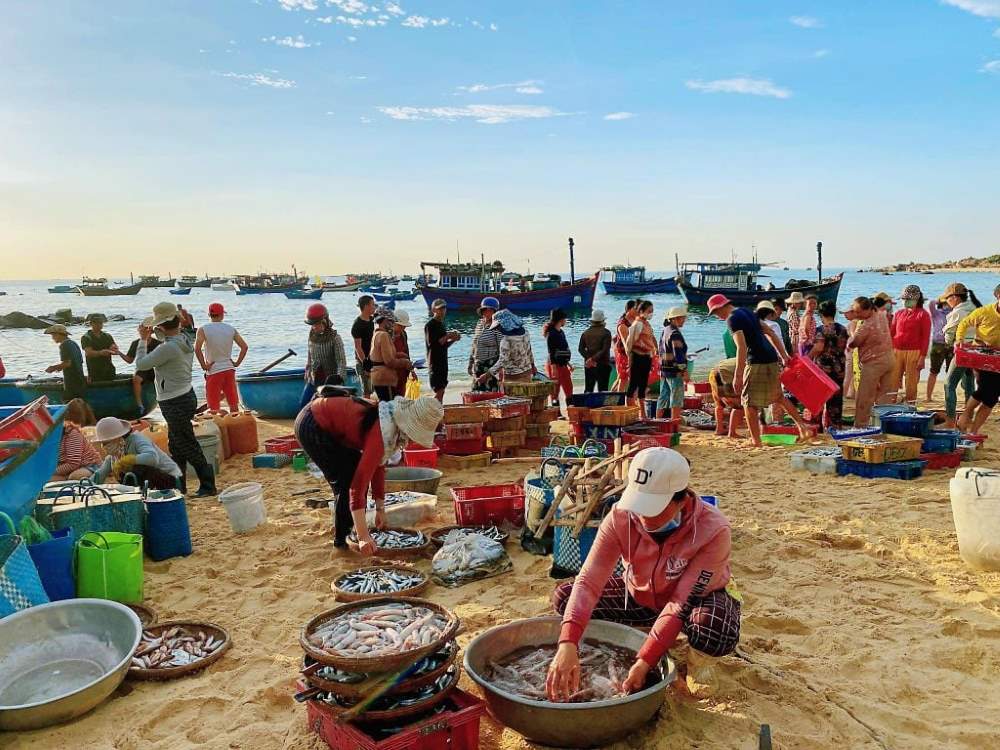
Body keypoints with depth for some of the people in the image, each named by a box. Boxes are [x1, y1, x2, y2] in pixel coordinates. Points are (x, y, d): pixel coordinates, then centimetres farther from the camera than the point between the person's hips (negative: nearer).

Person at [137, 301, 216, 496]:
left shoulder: (168, 347, -24)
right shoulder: (185, 340, 3)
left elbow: (141, 364, -17)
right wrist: (163, 335, 9)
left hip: (175, 404, -10)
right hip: (186, 397, 10)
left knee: (188, 446, -1)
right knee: (176, 446, 18)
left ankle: (208, 486, 5)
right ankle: (178, 485, 28)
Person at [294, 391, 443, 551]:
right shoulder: (382, 434, -30)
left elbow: (378, 466, 9)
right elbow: (358, 485, -32)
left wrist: (380, 509, 11)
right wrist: (363, 536, -31)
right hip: (311, 427, -9)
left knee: (356, 473, 10)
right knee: (347, 481, -8)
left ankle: (350, 528, 23)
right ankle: (341, 540, 5)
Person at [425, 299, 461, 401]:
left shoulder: (441, 324, 17)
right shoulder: (430, 325, -9)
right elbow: (431, 343, -18)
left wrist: (453, 339, 4)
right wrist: (447, 337, -17)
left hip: (443, 361, 9)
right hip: (435, 362, -9)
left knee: (442, 391, 9)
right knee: (439, 391, -12)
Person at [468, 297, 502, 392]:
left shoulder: (497, 327, -11)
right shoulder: (479, 324, 10)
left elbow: (502, 349, -12)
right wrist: (470, 363, 16)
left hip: (492, 366, -7)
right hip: (478, 366, 7)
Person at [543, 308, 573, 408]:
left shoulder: (561, 332, 13)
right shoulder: (551, 334, -13)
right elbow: (551, 353, -18)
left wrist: (568, 364, 23)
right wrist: (554, 369, -22)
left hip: (563, 365, 9)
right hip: (555, 365, -9)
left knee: (569, 391, 11)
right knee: (555, 393, -2)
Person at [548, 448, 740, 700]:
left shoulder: (713, 531, -34)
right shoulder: (621, 517, -27)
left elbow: (683, 603, -34)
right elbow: (589, 579, -33)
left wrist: (644, 663, -40)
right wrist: (568, 644, -47)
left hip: (697, 599, -4)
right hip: (639, 595, 4)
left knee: (716, 630, -40)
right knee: (564, 596, -15)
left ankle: (698, 661, -1)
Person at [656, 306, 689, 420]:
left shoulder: (665, 331, 15)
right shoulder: (675, 333, -15)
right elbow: (678, 353, -21)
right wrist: (685, 371, -19)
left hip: (664, 370, 9)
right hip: (675, 371, -9)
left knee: (663, 398, 15)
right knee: (676, 400, -5)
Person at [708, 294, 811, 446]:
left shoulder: (732, 319, -11)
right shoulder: (746, 312, 17)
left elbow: (742, 347, -22)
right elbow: (770, 332, 18)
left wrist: (738, 376, -22)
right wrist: (784, 356, 19)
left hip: (757, 363, -9)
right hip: (772, 360, 9)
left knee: (749, 402, 2)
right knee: (778, 396, 24)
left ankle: (756, 440, 5)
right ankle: (802, 425, 25)